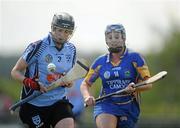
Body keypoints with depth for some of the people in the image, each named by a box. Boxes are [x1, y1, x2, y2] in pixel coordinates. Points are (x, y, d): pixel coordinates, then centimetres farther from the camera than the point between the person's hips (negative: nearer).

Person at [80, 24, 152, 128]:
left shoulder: (135, 58, -2)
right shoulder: (100, 62, 7)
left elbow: (148, 84, -4)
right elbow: (85, 84, 13)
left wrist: (134, 88, -25)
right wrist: (87, 96, -9)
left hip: (129, 108, 0)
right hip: (106, 105, 0)